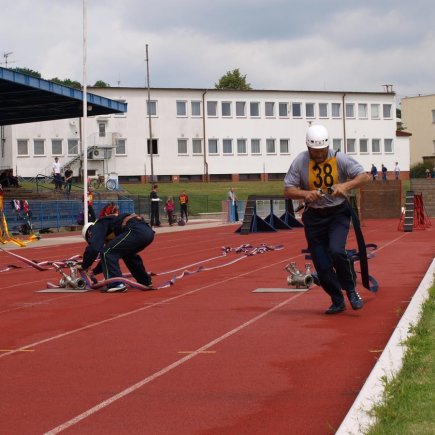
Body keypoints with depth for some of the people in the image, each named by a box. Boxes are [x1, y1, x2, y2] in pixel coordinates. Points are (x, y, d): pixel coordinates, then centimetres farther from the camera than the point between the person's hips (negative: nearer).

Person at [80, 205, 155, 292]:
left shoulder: (98, 226, 11)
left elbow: (93, 248, -6)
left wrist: (85, 267, 7)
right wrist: (94, 271, 47)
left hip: (136, 232, -10)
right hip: (148, 232, 10)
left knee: (107, 252, -1)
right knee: (127, 254, 33)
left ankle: (116, 284, -6)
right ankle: (146, 283, 35)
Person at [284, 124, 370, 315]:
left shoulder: (340, 159, -10)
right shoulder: (300, 162, -8)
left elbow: (365, 176, -13)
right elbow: (288, 190, -6)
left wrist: (346, 186, -31)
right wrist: (305, 194, -26)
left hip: (338, 213, -2)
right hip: (314, 217, 2)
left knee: (336, 251, -25)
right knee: (321, 265, 1)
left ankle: (350, 290, 0)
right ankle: (337, 301, 22)